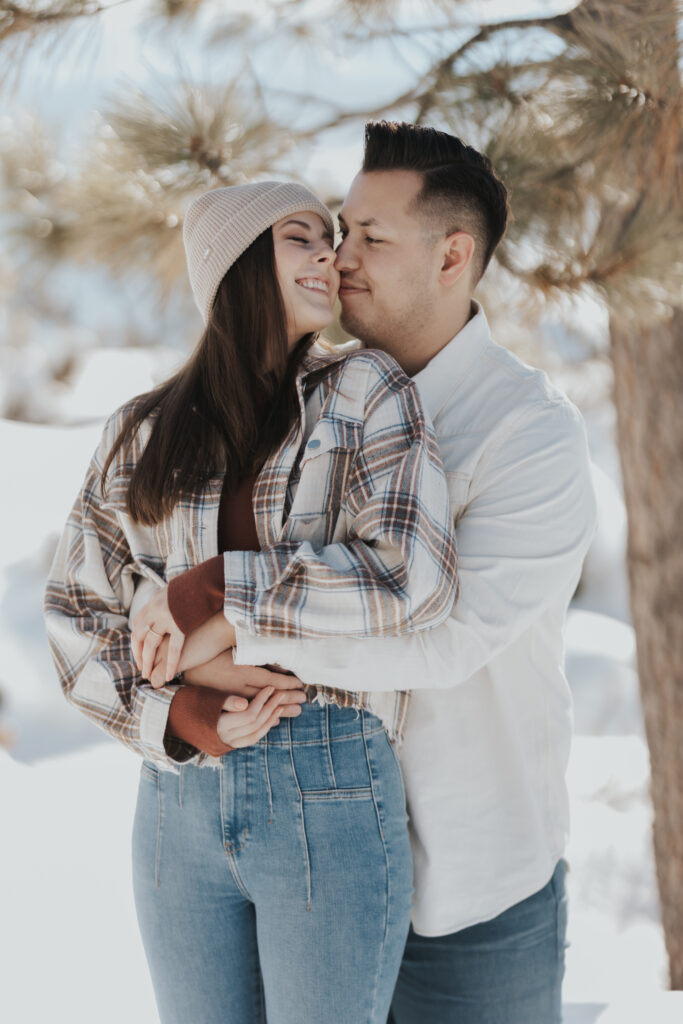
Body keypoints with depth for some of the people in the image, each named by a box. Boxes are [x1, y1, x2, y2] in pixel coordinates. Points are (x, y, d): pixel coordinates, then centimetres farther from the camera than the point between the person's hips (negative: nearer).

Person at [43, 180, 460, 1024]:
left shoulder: (364, 393, -1)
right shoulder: (142, 434, 8)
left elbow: (409, 580, -16)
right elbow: (75, 613, 9)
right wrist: (172, 714, -9)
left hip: (332, 798, -3)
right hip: (176, 802, 3)